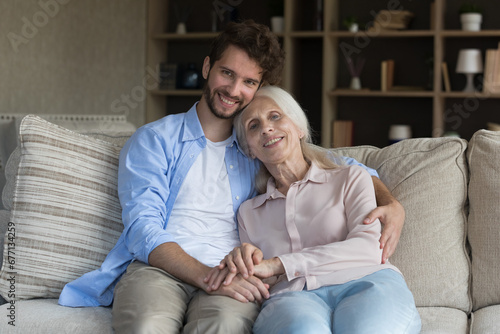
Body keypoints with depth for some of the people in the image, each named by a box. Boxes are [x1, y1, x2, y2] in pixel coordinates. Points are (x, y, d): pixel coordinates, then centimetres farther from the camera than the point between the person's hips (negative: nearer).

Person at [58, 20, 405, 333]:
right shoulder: (153, 140, 13)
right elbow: (144, 231, -1)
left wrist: (392, 204, 5)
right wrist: (207, 276, -19)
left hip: (233, 277, 1)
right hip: (158, 268, -1)